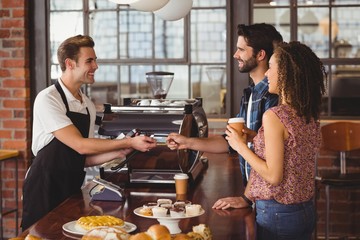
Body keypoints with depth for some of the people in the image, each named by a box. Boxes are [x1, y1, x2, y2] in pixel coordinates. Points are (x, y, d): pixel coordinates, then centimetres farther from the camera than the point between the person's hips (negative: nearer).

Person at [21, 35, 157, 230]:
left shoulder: (88, 106, 7)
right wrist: (129, 142, -18)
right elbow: (80, 146, -20)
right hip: (44, 189, -6)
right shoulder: (48, 99, -14)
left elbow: (84, 158, 8)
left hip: (73, 188, 6)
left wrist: (119, 152, -7)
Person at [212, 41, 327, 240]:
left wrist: (241, 146, -9)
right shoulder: (311, 117, 4)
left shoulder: (274, 116, -20)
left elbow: (273, 176, -20)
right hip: (306, 211, 7)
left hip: (277, 215, -7)